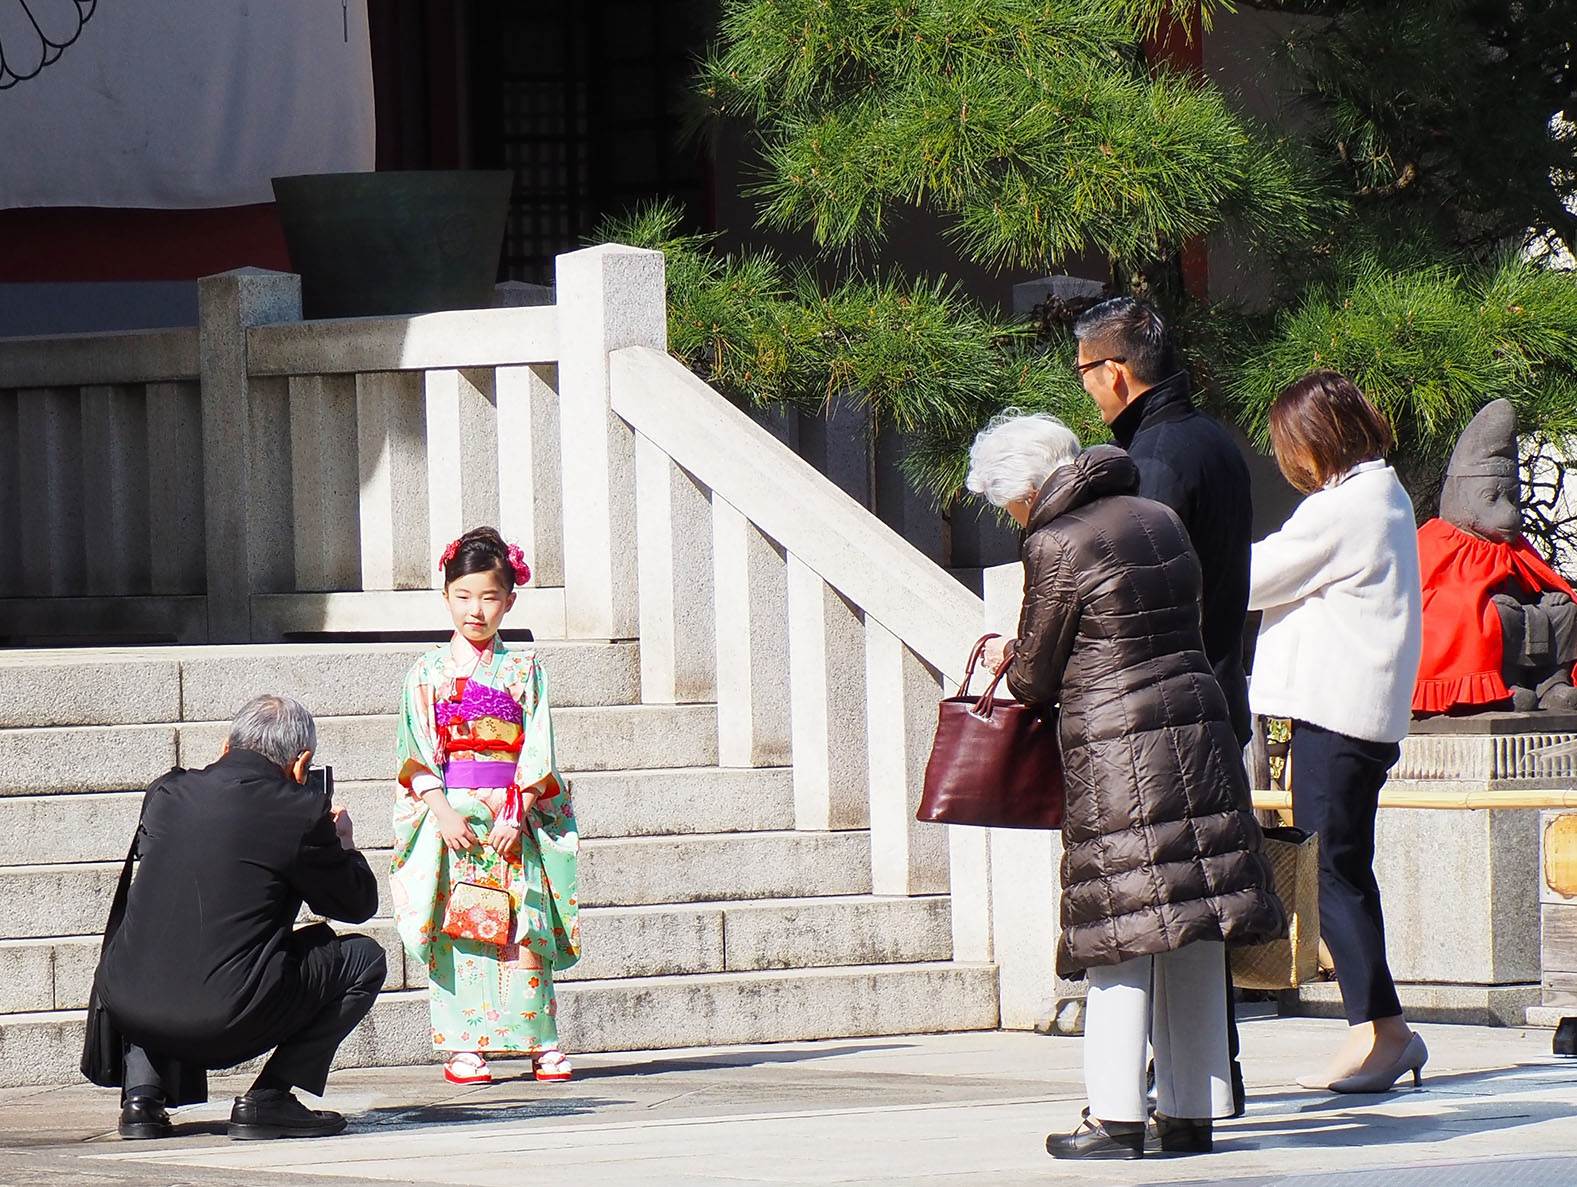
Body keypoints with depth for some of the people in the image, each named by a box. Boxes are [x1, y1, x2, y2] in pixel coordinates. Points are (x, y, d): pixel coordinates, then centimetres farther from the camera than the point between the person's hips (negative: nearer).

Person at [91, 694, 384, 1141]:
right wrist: (342, 843, 29)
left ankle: (142, 1092, 19)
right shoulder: (300, 812, -4)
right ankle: (269, 1098, 3)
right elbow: (358, 904, 9)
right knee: (362, 958, 13)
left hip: (129, 1008, 5)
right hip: (226, 1022, -5)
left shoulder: (166, 793, 10)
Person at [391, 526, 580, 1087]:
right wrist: (443, 812, -12)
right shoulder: (428, 671, 5)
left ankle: (542, 1042, 2)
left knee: (524, 929, -3)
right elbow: (417, 752, 0)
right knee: (455, 930, -4)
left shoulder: (521, 668, 7)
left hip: (511, 816, 1)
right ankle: (462, 1047, -2)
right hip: (448, 813, -1)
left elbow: (536, 750, 3)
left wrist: (515, 814, -9)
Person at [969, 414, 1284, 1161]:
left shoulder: (1056, 546, -9)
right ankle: (1193, 1111, 11)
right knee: (1193, 941, 8)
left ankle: (1116, 1118, -3)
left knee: (1122, 935, -3)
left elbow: (1036, 678, -3)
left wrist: (1010, 667, 21)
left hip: (1116, 749, -7)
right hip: (1199, 731, 7)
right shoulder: (1159, 521, 12)